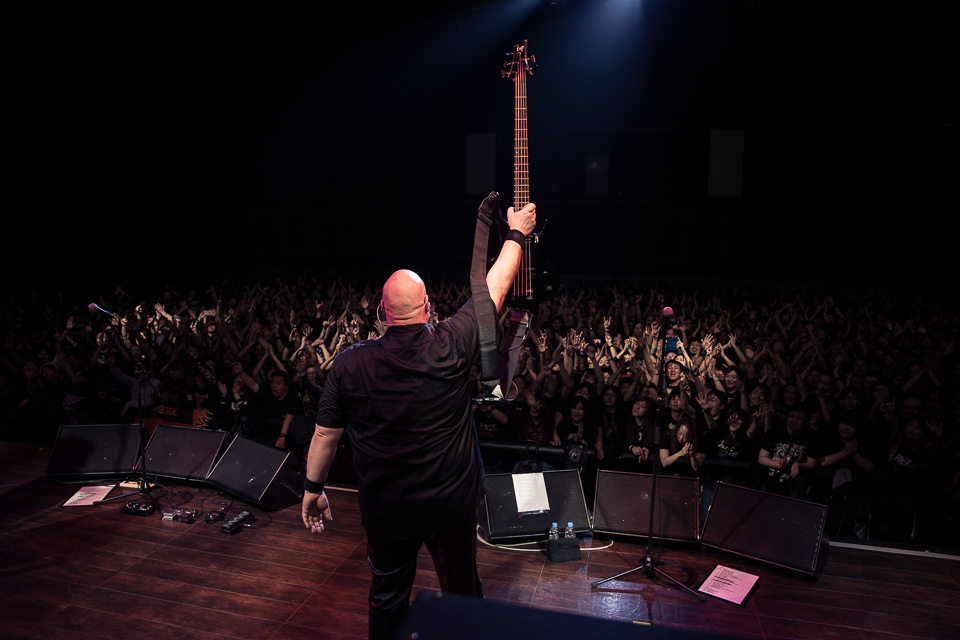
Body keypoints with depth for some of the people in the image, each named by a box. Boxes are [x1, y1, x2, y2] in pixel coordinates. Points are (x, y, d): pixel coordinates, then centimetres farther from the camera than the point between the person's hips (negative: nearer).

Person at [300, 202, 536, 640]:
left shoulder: (349, 364, -14)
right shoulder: (450, 348, -19)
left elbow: (325, 433, -4)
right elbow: (495, 288, -7)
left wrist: (313, 489, 12)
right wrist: (516, 233, 7)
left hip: (385, 509, 1)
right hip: (452, 503, -1)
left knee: (387, 596, 23)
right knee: (462, 594, 21)